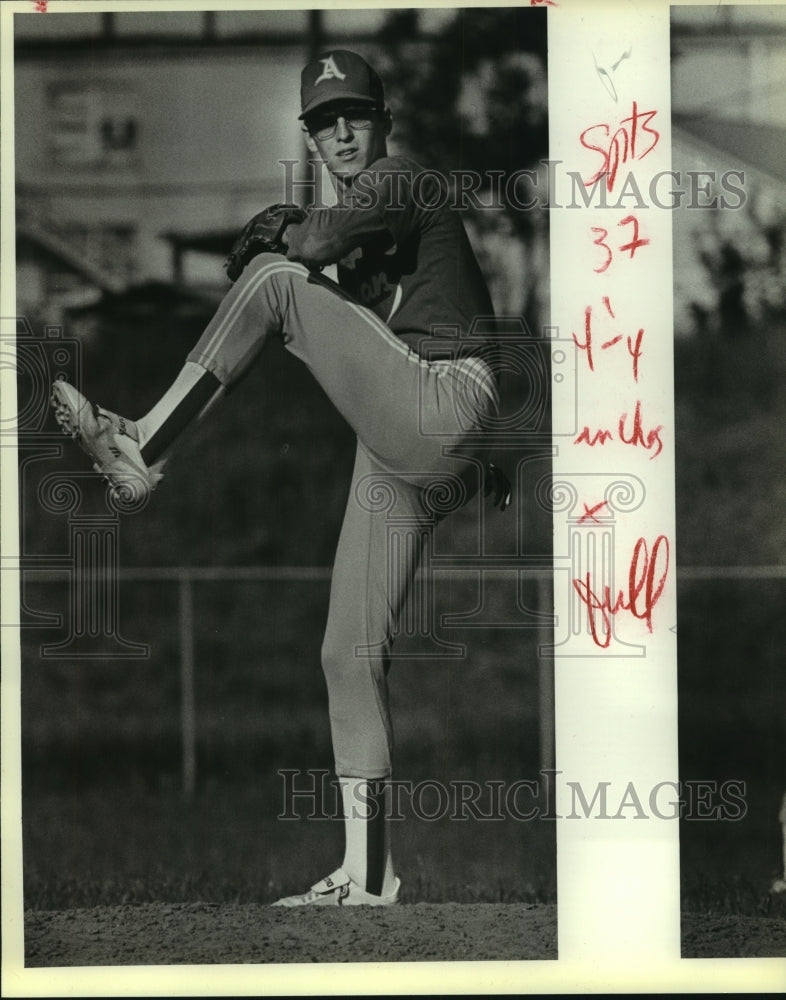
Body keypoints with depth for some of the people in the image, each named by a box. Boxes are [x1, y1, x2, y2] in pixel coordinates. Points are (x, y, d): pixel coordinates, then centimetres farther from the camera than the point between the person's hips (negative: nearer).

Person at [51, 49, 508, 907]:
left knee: (276, 281, -15)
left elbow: (322, 238, -17)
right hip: (393, 461, 9)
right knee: (349, 656, 4)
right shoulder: (356, 230, 28)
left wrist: (280, 239, 3)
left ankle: (144, 447, -16)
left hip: (443, 409, -9)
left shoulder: (403, 182, 0)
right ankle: (368, 874, 5)